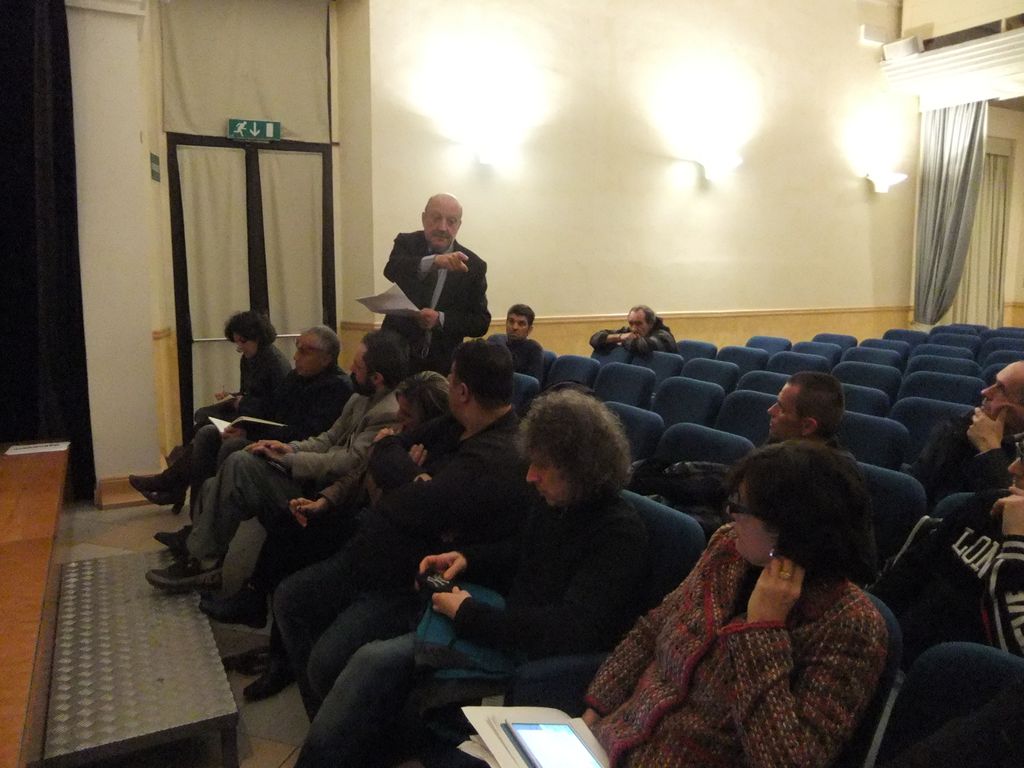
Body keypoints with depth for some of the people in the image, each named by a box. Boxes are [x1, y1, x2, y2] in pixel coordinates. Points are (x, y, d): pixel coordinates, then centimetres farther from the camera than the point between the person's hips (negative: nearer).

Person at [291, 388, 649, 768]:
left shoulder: (621, 533, -20)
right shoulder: (553, 500, 4)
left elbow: (572, 630, -28)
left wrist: (469, 614, -21)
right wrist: (467, 558, 5)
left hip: (539, 662, -8)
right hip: (509, 627, 8)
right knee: (373, 661, -10)